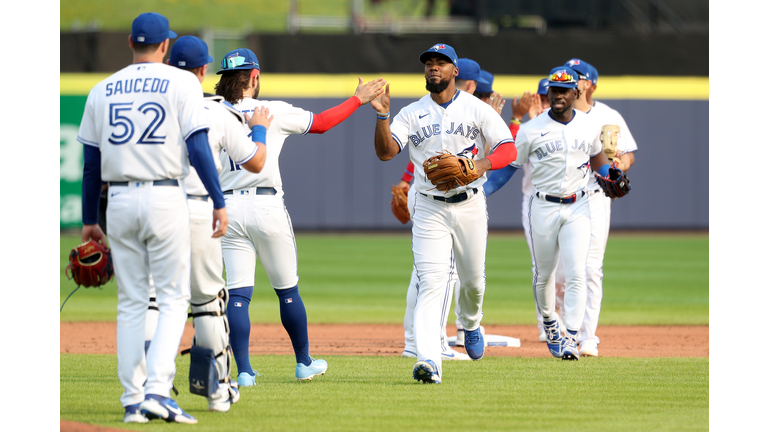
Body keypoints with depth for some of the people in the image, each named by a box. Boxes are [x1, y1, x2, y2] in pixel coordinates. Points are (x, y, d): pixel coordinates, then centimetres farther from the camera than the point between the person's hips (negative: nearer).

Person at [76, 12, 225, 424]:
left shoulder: (102, 90, 9)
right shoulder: (181, 83, -2)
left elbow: (90, 162, 11)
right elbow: (198, 147, -10)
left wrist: (89, 220, 17)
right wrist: (219, 202, -9)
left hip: (119, 201, 3)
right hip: (165, 200, -3)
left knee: (131, 302, 10)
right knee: (173, 298, 1)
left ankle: (132, 398, 7)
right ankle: (158, 390, -15)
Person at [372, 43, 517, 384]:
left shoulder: (477, 110, 2)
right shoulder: (411, 114, 5)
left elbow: (508, 149, -5)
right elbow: (385, 151, -7)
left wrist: (481, 164, -24)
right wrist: (381, 115, -22)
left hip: (469, 205, 1)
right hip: (430, 210, -1)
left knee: (473, 278, 14)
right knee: (431, 282, -14)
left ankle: (470, 324, 49)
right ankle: (428, 361, -26)